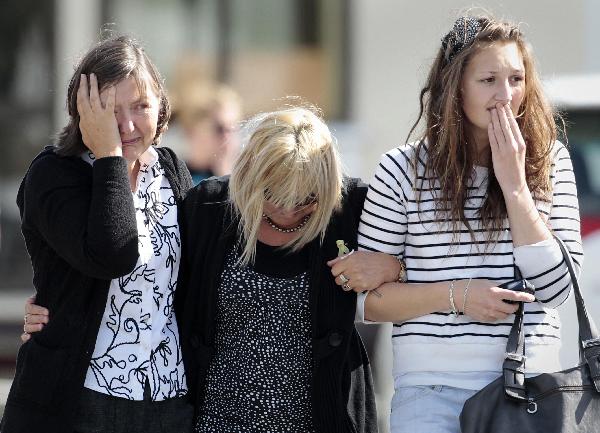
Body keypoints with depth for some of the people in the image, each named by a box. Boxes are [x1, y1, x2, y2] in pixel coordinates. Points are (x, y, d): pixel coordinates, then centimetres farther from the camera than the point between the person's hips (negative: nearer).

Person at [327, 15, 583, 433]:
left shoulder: (550, 162, 3)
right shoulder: (405, 170, 0)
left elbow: (556, 287, -6)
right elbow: (368, 300, 1)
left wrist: (514, 184, -9)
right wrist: (456, 296, -13)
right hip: (433, 385, -1)